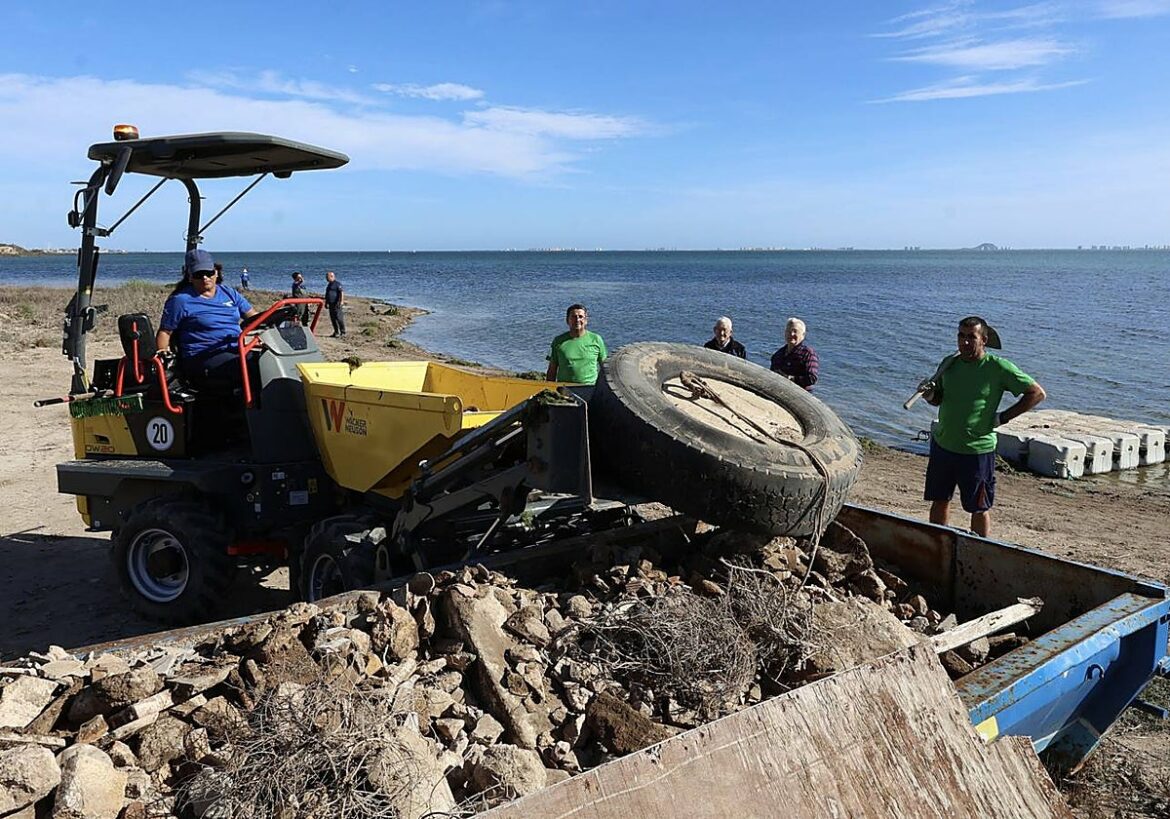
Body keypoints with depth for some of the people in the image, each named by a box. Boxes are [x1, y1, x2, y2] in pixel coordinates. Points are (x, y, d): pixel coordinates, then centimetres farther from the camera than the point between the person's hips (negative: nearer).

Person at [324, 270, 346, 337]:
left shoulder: (337, 284, -9)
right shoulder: (329, 285, 20)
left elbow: (341, 293, -16)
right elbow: (327, 295, 28)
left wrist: (341, 301, -25)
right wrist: (326, 303, 27)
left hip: (337, 304, -9)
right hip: (331, 304, 9)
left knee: (339, 318, -9)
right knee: (333, 319, 9)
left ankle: (343, 332, -5)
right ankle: (336, 332, 15)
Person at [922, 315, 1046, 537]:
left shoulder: (998, 367, -11)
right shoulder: (949, 363, 3)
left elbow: (1037, 393, -7)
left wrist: (1003, 417, -9)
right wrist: (929, 395, -8)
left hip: (977, 450, -5)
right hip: (942, 444, 5)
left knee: (979, 509, 6)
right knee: (939, 501, 13)